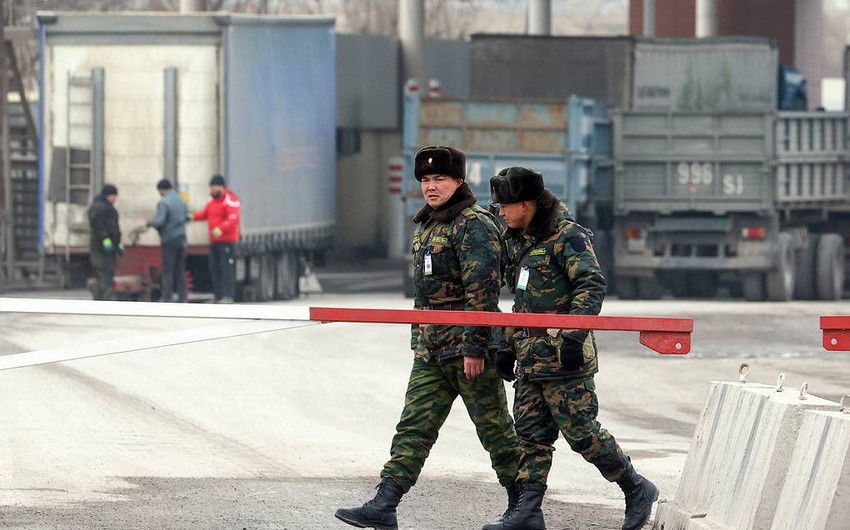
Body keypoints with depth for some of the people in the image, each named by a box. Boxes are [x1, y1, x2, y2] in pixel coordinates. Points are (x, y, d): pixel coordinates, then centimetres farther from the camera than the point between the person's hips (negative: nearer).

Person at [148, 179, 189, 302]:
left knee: (168, 270, -2)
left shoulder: (163, 202, -13)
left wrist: (150, 223, -1)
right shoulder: (181, 201, 9)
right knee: (180, 270, 10)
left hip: (169, 239, -7)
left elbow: (160, 221, -20)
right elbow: (186, 216, 16)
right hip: (182, 237, 7)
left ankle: (167, 297, -3)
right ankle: (182, 296, 10)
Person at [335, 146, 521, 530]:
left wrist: (474, 347, -22)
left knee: (494, 428, 1)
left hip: (469, 348, -8)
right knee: (413, 427, 1)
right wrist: (419, 341, 23)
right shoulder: (426, 225, 16)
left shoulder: (474, 225, -12)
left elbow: (481, 289, -18)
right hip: (430, 351, 8)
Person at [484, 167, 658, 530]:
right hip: (530, 359, 9)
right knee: (531, 434, 5)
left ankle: (637, 490, 7)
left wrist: (574, 334, -28)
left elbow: (592, 285, -20)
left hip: (563, 356, -9)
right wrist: (509, 346, 23)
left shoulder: (566, 235, -10)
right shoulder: (520, 241, 18)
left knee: (581, 431, -6)